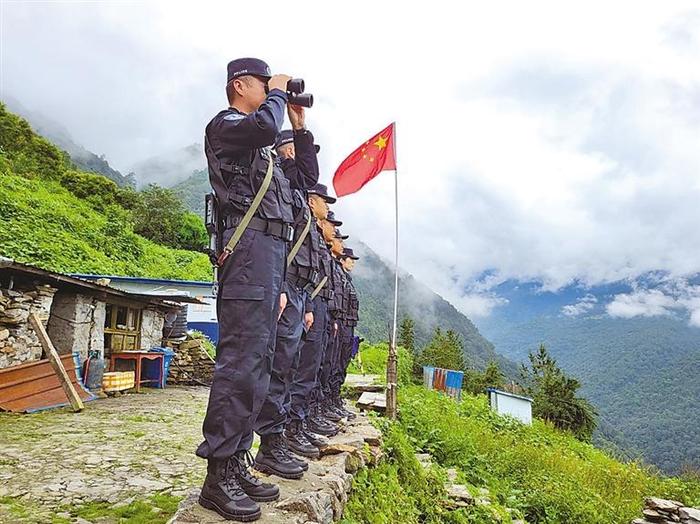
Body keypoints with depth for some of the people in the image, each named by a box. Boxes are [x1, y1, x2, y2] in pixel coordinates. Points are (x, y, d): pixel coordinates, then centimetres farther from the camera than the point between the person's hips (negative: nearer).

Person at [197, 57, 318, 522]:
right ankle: (218, 475, -9)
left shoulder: (263, 150, 30)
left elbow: (307, 181, 31)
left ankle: (236, 463, 12)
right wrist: (278, 93, -1)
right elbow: (266, 127, -17)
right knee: (241, 360, -15)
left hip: (272, 254, 10)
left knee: (258, 363, 6)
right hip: (250, 246, -10)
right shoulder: (224, 125, 5)